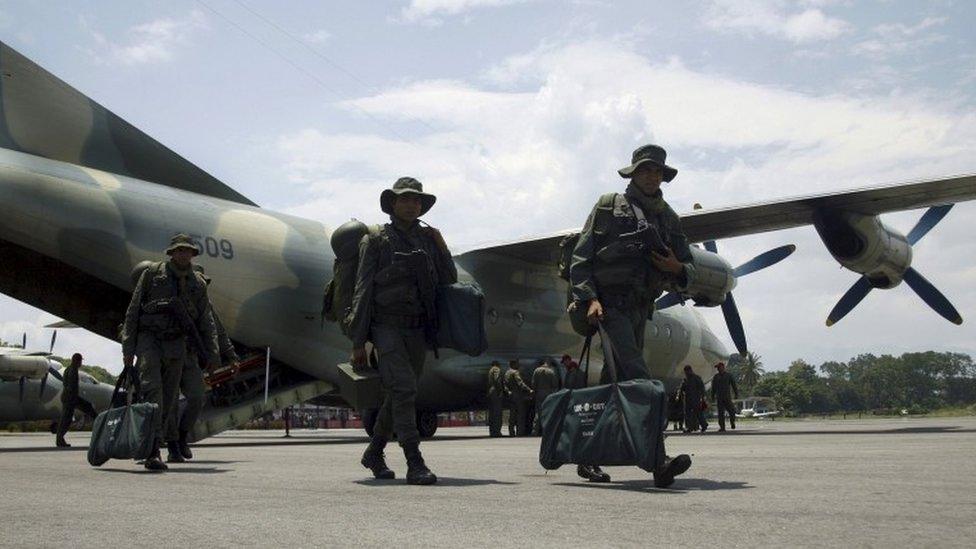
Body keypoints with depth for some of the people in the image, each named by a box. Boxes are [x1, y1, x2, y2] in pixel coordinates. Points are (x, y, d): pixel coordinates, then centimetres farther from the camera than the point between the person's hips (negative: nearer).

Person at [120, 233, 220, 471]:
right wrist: (128, 348, -4)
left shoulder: (198, 283, 10)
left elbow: (206, 322, 12)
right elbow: (133, 311, 2)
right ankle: (153, 450, -24)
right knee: (152, 388, -18)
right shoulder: (152, 273, 2)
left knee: (169, 396, 2)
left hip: (176, 344, 3)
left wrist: (211, 353, 3)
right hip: (148, 337, -3)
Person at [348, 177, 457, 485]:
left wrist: (440, 248, 2)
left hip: (418, 330, 5)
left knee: (399, 396, 12)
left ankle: (373, 454, 29)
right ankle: (415, 465, -17)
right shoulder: (376, 241, 2)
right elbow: (363, 291, -1)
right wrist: (358, 342, -6)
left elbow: (449, 281, 15)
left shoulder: (429, 239, 14)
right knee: (403, 389, -18)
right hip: (387, 326, -5)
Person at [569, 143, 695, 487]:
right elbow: (580, 258, -1)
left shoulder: (668, 217, 20)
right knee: (637, 376, -20)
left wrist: (677, 268, -5)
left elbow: (689, 270, 19)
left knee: (622, 381, 8)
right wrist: (589, 298, -14)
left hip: (641, 307, 6)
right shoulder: (609, 206, 6)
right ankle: (659, 461, -30)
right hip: (610, 301, -6)